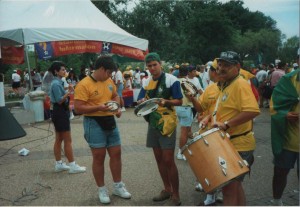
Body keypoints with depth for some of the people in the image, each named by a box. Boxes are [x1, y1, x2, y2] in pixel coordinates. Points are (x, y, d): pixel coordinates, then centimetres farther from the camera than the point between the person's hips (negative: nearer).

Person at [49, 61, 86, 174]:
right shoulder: (56, 84, -17)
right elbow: (59, 100, -22)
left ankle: (59, 164, 22)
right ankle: (72, 166, 1)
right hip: (60, 113, -10)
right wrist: (68, 92, -29)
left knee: (59, 140, 13)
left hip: (60, 112, 10)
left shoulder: (57, 82, 13)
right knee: (68, 140, -5)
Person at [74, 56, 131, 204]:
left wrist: (117, 107, 2)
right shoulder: (84, 84, -15)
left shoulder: (109, 81, 6)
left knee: (116, 154, 12)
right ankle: (101, 189, 22)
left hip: (110, 121, 7)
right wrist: (98, 107, -26)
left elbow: (115, 96, 22)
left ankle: (118, 186, 29)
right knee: (99, 157, 4)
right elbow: (78, 108, -18)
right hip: (94, 123, -7)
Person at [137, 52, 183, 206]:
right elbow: (139, 101, 11)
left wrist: (166, 101, -26)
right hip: (153, 122, 7)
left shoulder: (171, 80, -8)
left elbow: (179, 101, -8)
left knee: (168, 160, -6)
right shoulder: (147, 82, 10)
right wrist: (143, 101, -13)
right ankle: (167, 189, 28)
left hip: (167, 123, -6)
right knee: (159, 158, 12)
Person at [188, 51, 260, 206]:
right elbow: (203, 108, 18)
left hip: (238, 145, -9)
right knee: (234, 186, 22)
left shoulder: (240, 84, -16)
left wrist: (226, 124, -31)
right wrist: (192, 99, -1)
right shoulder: (223, 86, 11)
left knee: (228, 188, -4)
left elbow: (253, 111, -30)